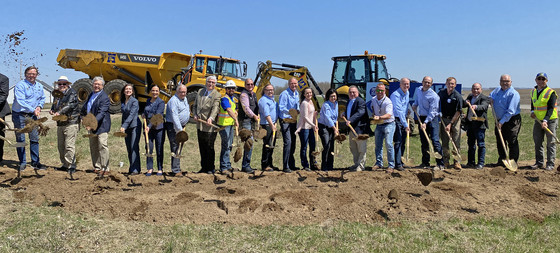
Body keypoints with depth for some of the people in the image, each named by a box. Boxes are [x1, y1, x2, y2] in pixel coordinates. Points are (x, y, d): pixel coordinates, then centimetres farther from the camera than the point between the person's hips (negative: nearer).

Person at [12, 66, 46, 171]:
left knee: (35, 138, 6)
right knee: (20, 139, 1)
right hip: (19, 115, -5)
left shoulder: (39, 86, 10)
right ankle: (22, 163, 10)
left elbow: (42, 98, 24)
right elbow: (20, 101, -19)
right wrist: (33, 110, -24)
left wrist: (39, 106, 3)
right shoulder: (20, 85, -10)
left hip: (33, 115, 5)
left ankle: (35, 162, 14)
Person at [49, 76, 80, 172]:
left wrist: (59, 112, -29)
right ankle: (65, 165, 19)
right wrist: (52, 111, 4)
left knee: (69, 146, -11)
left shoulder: (72, 93, -3)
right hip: (60, 124, 8)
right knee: (61, 146, 10)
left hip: (71, 123, -8)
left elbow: (69, 105, -17)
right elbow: (54, 106, 27)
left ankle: (71, 166, -6)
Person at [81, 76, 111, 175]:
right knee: (93, 148, 12)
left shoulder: (104, 98, -12)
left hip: (101, 126, -9)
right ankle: (97, 167, 22)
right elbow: (84, 108, 23)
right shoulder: (91, 95, 14)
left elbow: (101, 113, -22)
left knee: (102, 147, -11)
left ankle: (105, 169, -7)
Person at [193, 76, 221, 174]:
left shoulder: (217, 95, -6)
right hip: (199, 125, 6)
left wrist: (211, 118, -38)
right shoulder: (200, 92, 14)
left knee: (209, 147, 0)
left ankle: (211, 168, 12)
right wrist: (195, 115, -2)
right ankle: (204, 167, 23)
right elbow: (195, 106, 18)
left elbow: (215, 108, -21)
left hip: (210, 126, -6)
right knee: (202, 148, 12)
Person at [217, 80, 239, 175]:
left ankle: (228, 165, 26)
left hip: (231, 124, 9)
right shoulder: (224, 99, -16)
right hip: (224, 125, -9)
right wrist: (235, 120, -45)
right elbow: (229, 110, -32)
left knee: (229, 146, 15)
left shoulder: (234, 99, 14)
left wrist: (236, 122, 8)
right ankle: (223, 168, -6)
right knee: (226, 146, -10)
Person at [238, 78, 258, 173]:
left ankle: (246, 165, 18)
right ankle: (245, 166, -7)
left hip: (252, 121, 9)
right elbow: (246, 108, -18)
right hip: (246, 121, -9)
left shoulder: (253, 94, 20)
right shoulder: (244, 94, -8)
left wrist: (257, 116, 13)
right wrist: (254, 116, -19)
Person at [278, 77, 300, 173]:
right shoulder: (284, 94, -12)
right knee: (288, 142, -15)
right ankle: (285, 167, -11)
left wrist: (298, 110, 6)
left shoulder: (297, 94, 14)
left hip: (294, 121, 8)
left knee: (293, 143, 12)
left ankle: (291, 165, 24)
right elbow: (281, 107, -18)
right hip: (285, 121, -8)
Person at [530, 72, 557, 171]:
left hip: (550, 120, -6)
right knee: (537, 142, 8)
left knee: (550, 143, -2)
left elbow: (551, 108, -18)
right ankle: (539, 162, 17)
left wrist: (545, 120, -29)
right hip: (538, 120, 6)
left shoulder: (551, 92, -12)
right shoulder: (533, 92, 7)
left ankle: (550, 164, 2)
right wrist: (532, 111, 3)